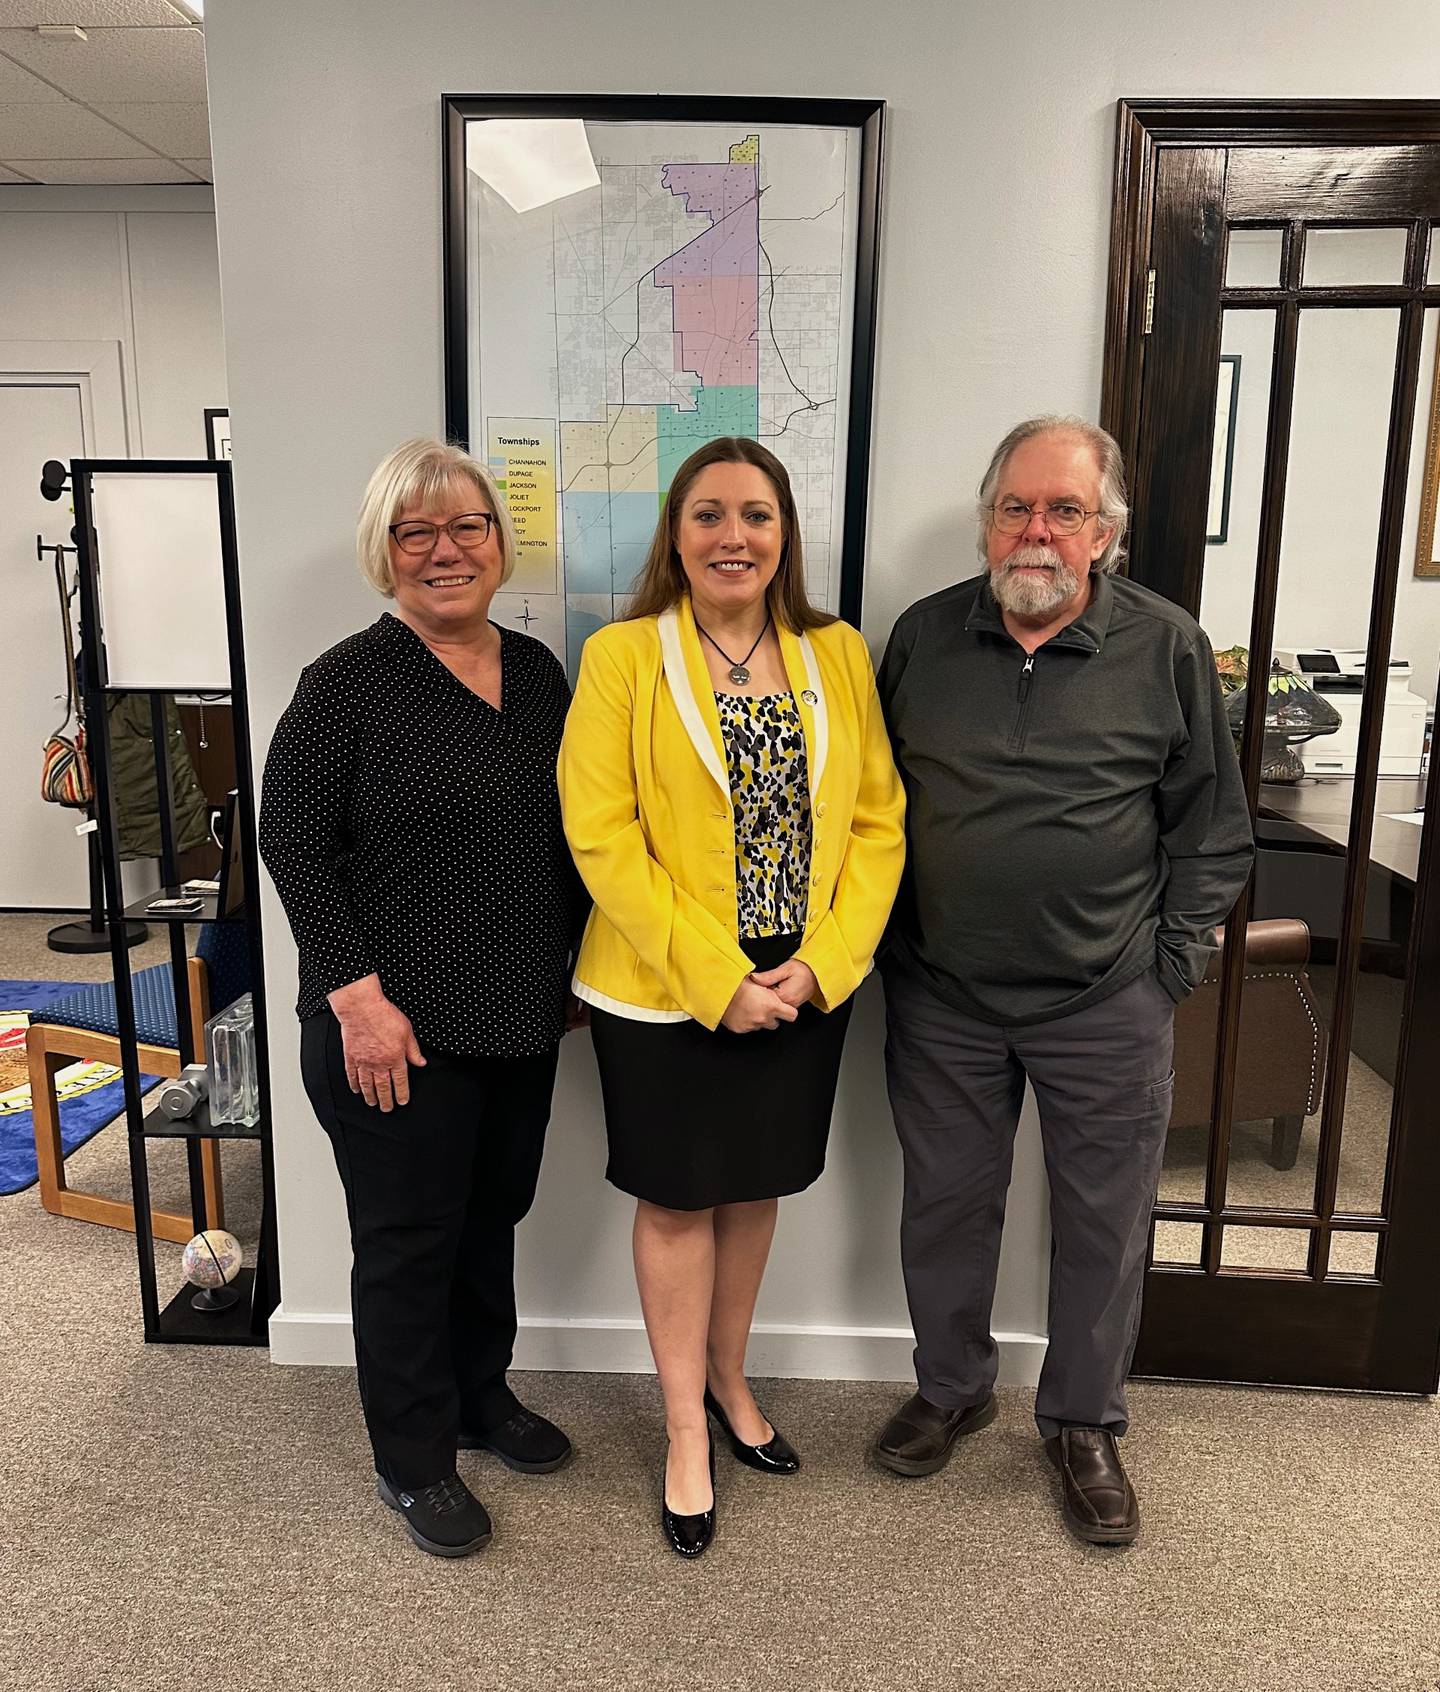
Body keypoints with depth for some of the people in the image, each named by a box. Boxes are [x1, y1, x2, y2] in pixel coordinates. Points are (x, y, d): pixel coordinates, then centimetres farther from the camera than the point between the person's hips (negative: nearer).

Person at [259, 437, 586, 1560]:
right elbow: (294, 844, -13)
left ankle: (481, 1395, 43)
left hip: (523, 1019, 6)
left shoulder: (536, 670, 7)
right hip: (399, 1029, -5)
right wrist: (357, 995, -17)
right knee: (409, 1238, 9)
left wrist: (567, 956, 11)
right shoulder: (351, 679, -10)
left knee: (494, 1215, 20)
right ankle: (414, 1461, 30)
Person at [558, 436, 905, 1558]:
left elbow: (879, 821, 1)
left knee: (756, 1189, 19)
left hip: (805, 986, 4)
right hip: (664, 994, -3)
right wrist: (717, 981, -17)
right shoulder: (622, 657, -7)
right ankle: (687, 1433, 32)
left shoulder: (838, 655, 3)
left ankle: (728, 1381, 43)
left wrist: (821, 964, -10)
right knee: (677, 1202, 11)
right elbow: (602, 837, -13)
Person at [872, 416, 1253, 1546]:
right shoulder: (924, 637, 2)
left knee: (1104, 1222, 13)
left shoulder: (1169, 649, -4)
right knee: (946, 1206, 16)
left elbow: (1213, 828, 1)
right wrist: (882, 943, 5)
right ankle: (952, 1390, 40)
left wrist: (1171, 967, -4)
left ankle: (1084, 1425, 36)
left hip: (1107, 1008, -1)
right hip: (942, 998, 2)